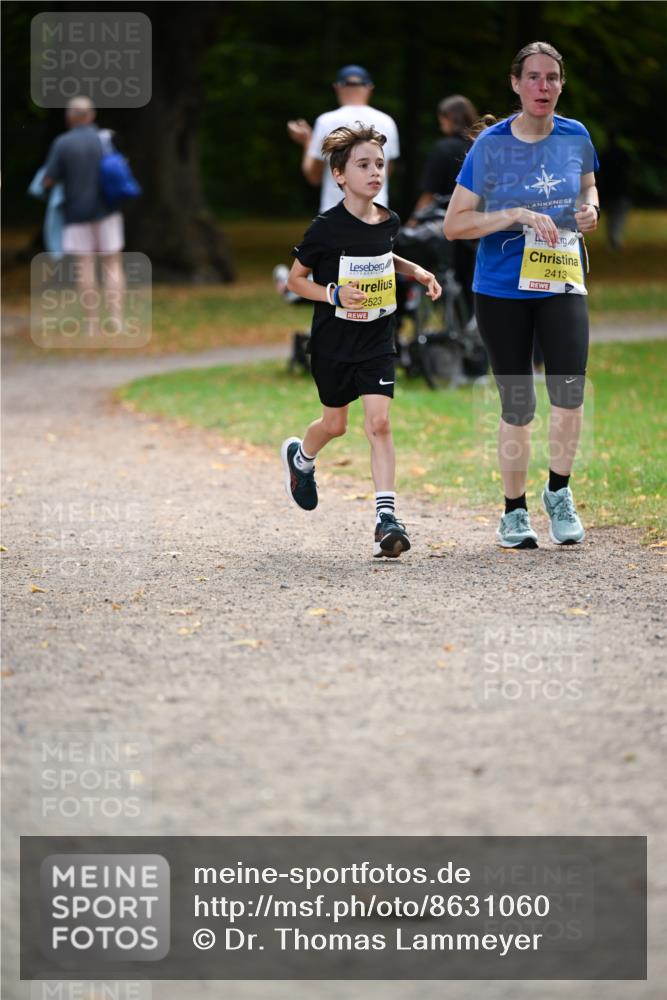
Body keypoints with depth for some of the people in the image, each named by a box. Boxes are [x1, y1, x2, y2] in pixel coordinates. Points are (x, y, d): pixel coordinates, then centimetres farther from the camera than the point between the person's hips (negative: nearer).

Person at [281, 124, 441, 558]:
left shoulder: (388, 221, -1)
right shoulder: (327, 228, -16)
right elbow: (296, 279, -7)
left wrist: (416, 271, 6)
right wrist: (335, 294, -23)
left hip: (377, 342, 2)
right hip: (333, 342, -2)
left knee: (379, 423, -11)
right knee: (335, 424, 15)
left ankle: (387, 517, -13)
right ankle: (301, 456, 50)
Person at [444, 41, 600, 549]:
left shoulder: (576, 137, -1)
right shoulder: (491, 145, -9)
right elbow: (454, 224, -9)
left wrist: (590, 208, -3)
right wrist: (516, 215, -20)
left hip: (562, 284, 1)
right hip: (501, 289, -1)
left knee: (569, 391, -18)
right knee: (518, 408, 6)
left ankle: (559, 493, 5)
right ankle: (514, 511, 23)